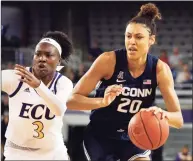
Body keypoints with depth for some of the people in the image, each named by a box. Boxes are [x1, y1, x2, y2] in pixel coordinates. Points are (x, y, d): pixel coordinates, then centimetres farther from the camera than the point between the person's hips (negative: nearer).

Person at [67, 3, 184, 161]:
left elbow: (179, 119, -14)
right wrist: (102, 102, -40)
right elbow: (71, 100, -21)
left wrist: (163, 114, -38)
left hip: (134, 137, 2)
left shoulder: (160, 69, -12)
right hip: (100, 137, -2)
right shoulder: (108, 60, -19)